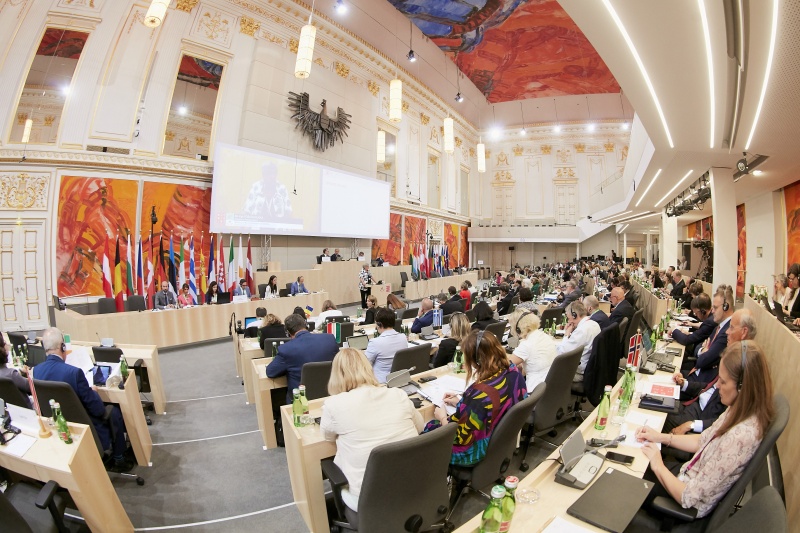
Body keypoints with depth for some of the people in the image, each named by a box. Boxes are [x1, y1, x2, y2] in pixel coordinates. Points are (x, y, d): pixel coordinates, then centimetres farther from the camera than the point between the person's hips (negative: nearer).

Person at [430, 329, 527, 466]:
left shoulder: (480, 393, -37)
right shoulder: (514, 373, -13)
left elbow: (460, 438, -24)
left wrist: (442, 418, -6)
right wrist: (461, 402, 7)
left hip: (479, 451, -8)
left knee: (428, 429, 15)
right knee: (434, 425, 22)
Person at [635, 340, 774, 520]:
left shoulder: (740, 437, -37)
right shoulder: (741, 411, -11)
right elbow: (702, 441, 6)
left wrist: (658, 466, -16)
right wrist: (661, 437, -1)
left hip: (691, 505, -7)